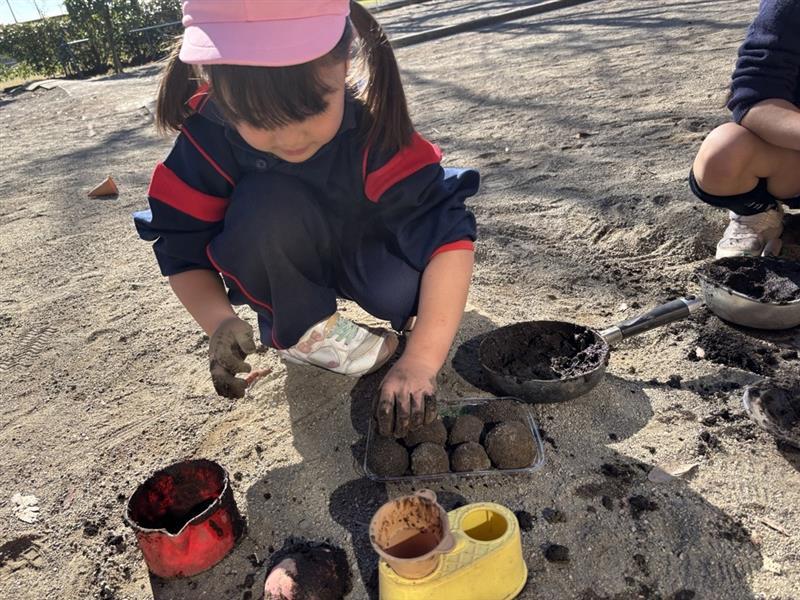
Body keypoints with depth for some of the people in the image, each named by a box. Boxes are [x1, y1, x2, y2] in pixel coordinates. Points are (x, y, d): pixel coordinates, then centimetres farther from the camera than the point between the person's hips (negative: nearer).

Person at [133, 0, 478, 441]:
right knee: (265, 206, -33)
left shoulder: (373, 126, -32)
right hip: (282, 267, 0)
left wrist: (420, 361, -46)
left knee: (402, 291, -32)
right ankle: (307, 331, -9)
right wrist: (220, 321, -38)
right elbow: (182, 248, -18)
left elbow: (447, 235, -37)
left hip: (365, 250, 1)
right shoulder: (208, 139, -27)